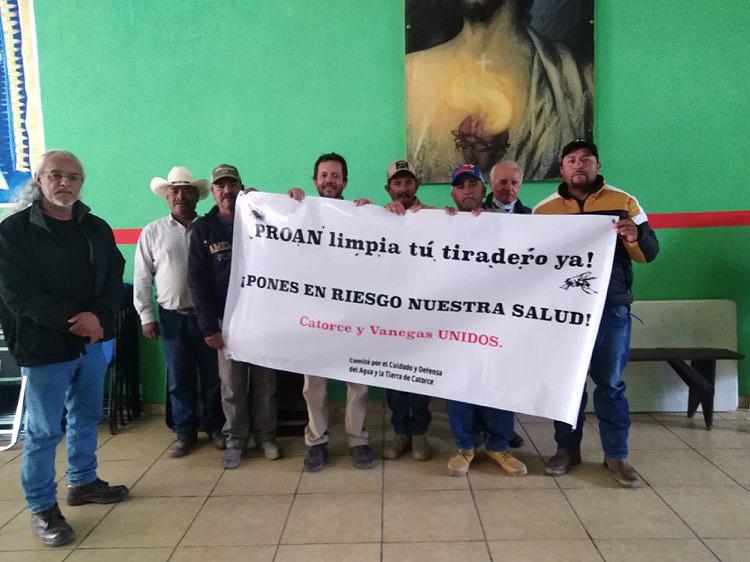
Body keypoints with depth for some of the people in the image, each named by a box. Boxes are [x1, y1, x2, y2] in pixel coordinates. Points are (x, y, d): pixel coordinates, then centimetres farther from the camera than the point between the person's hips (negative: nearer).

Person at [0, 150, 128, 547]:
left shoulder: (96, 229, 8)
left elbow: (114, 281, 5)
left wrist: (98, 316, -15)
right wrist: (74, 319, -20)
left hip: (92, 342, 5)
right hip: (44, 346, -5)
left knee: (86, 417, 17)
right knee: (44, 431, 3)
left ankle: (83, 483, 36)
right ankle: (42, 508, 19)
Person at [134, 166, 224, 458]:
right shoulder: (152, 232, 4)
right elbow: (142, 277, 4)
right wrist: (146, 316, 1)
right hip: (172, 316, 0)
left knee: (212, 375, 8)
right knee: (179, 379, 9)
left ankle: (215, 427, 25)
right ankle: (184, 431, 24)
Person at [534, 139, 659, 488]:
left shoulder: (623, 203, 5)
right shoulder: (543, 210, 6)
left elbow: (649, 252, 3)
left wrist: (634, 237, -18)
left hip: (611, 307, -1)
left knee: (610, 382, 4)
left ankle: (616, 455, 18)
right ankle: (567, 449, 22)